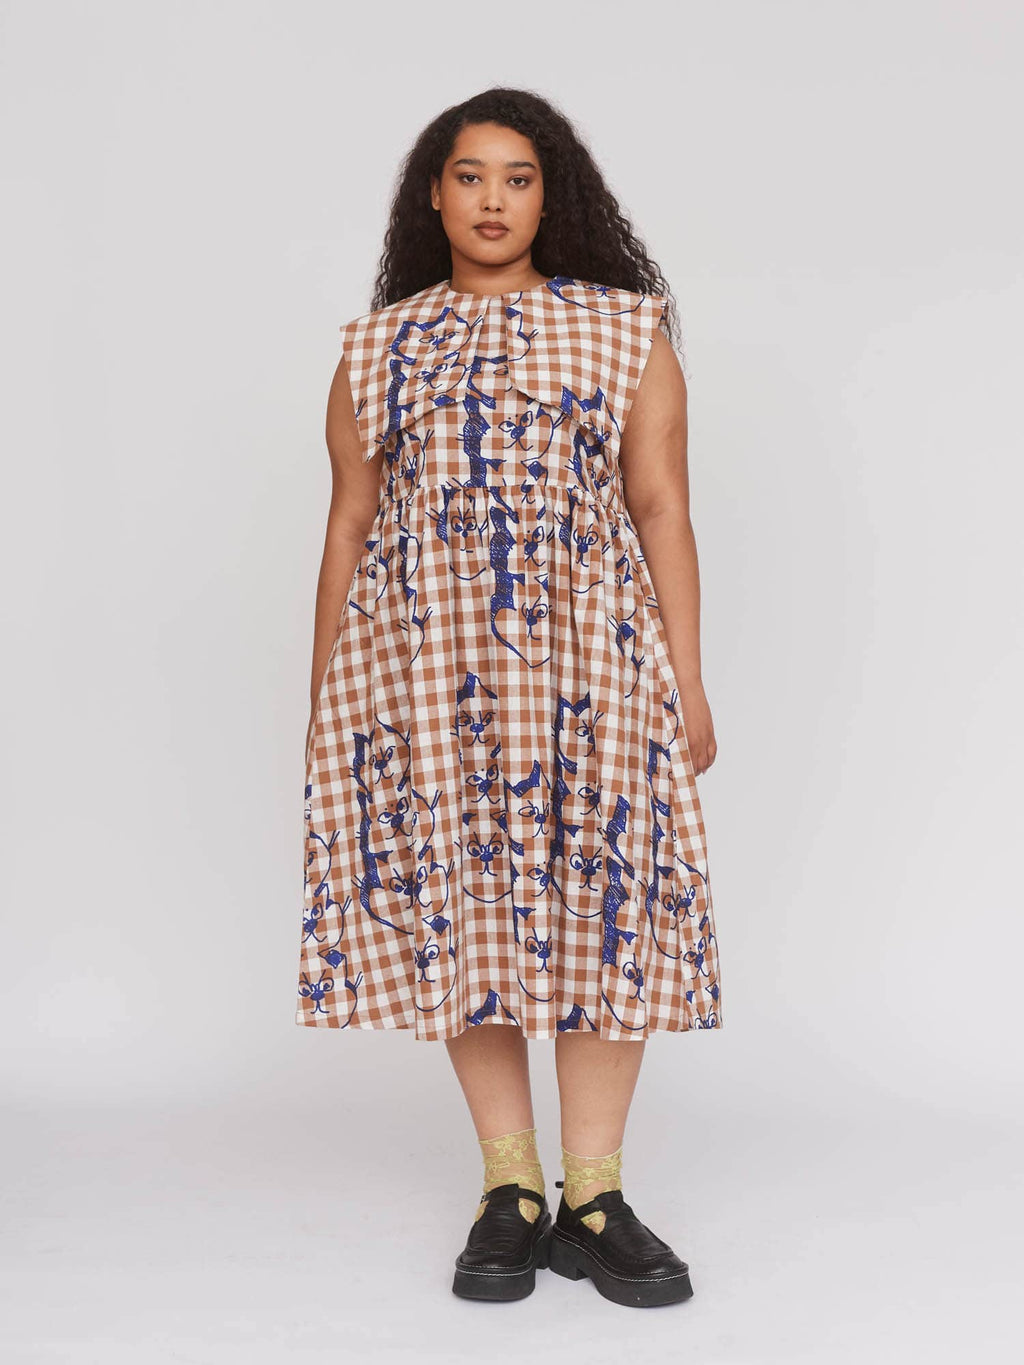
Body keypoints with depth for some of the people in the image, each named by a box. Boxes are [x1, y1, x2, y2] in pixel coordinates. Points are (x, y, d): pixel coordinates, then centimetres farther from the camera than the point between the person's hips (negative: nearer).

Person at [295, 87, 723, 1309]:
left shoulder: (626, 328, 10)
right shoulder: (376, 346, 13)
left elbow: (662, 510, 6)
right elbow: (349, 526, 12)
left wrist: (687, 682, 0)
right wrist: (324, 702, 8)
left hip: (588, 656, -1)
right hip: (421, 660, 1)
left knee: (600, 901, -4)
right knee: (458, 905, 1)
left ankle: (593, 1197, 5)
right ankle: (508, 1187, 11)